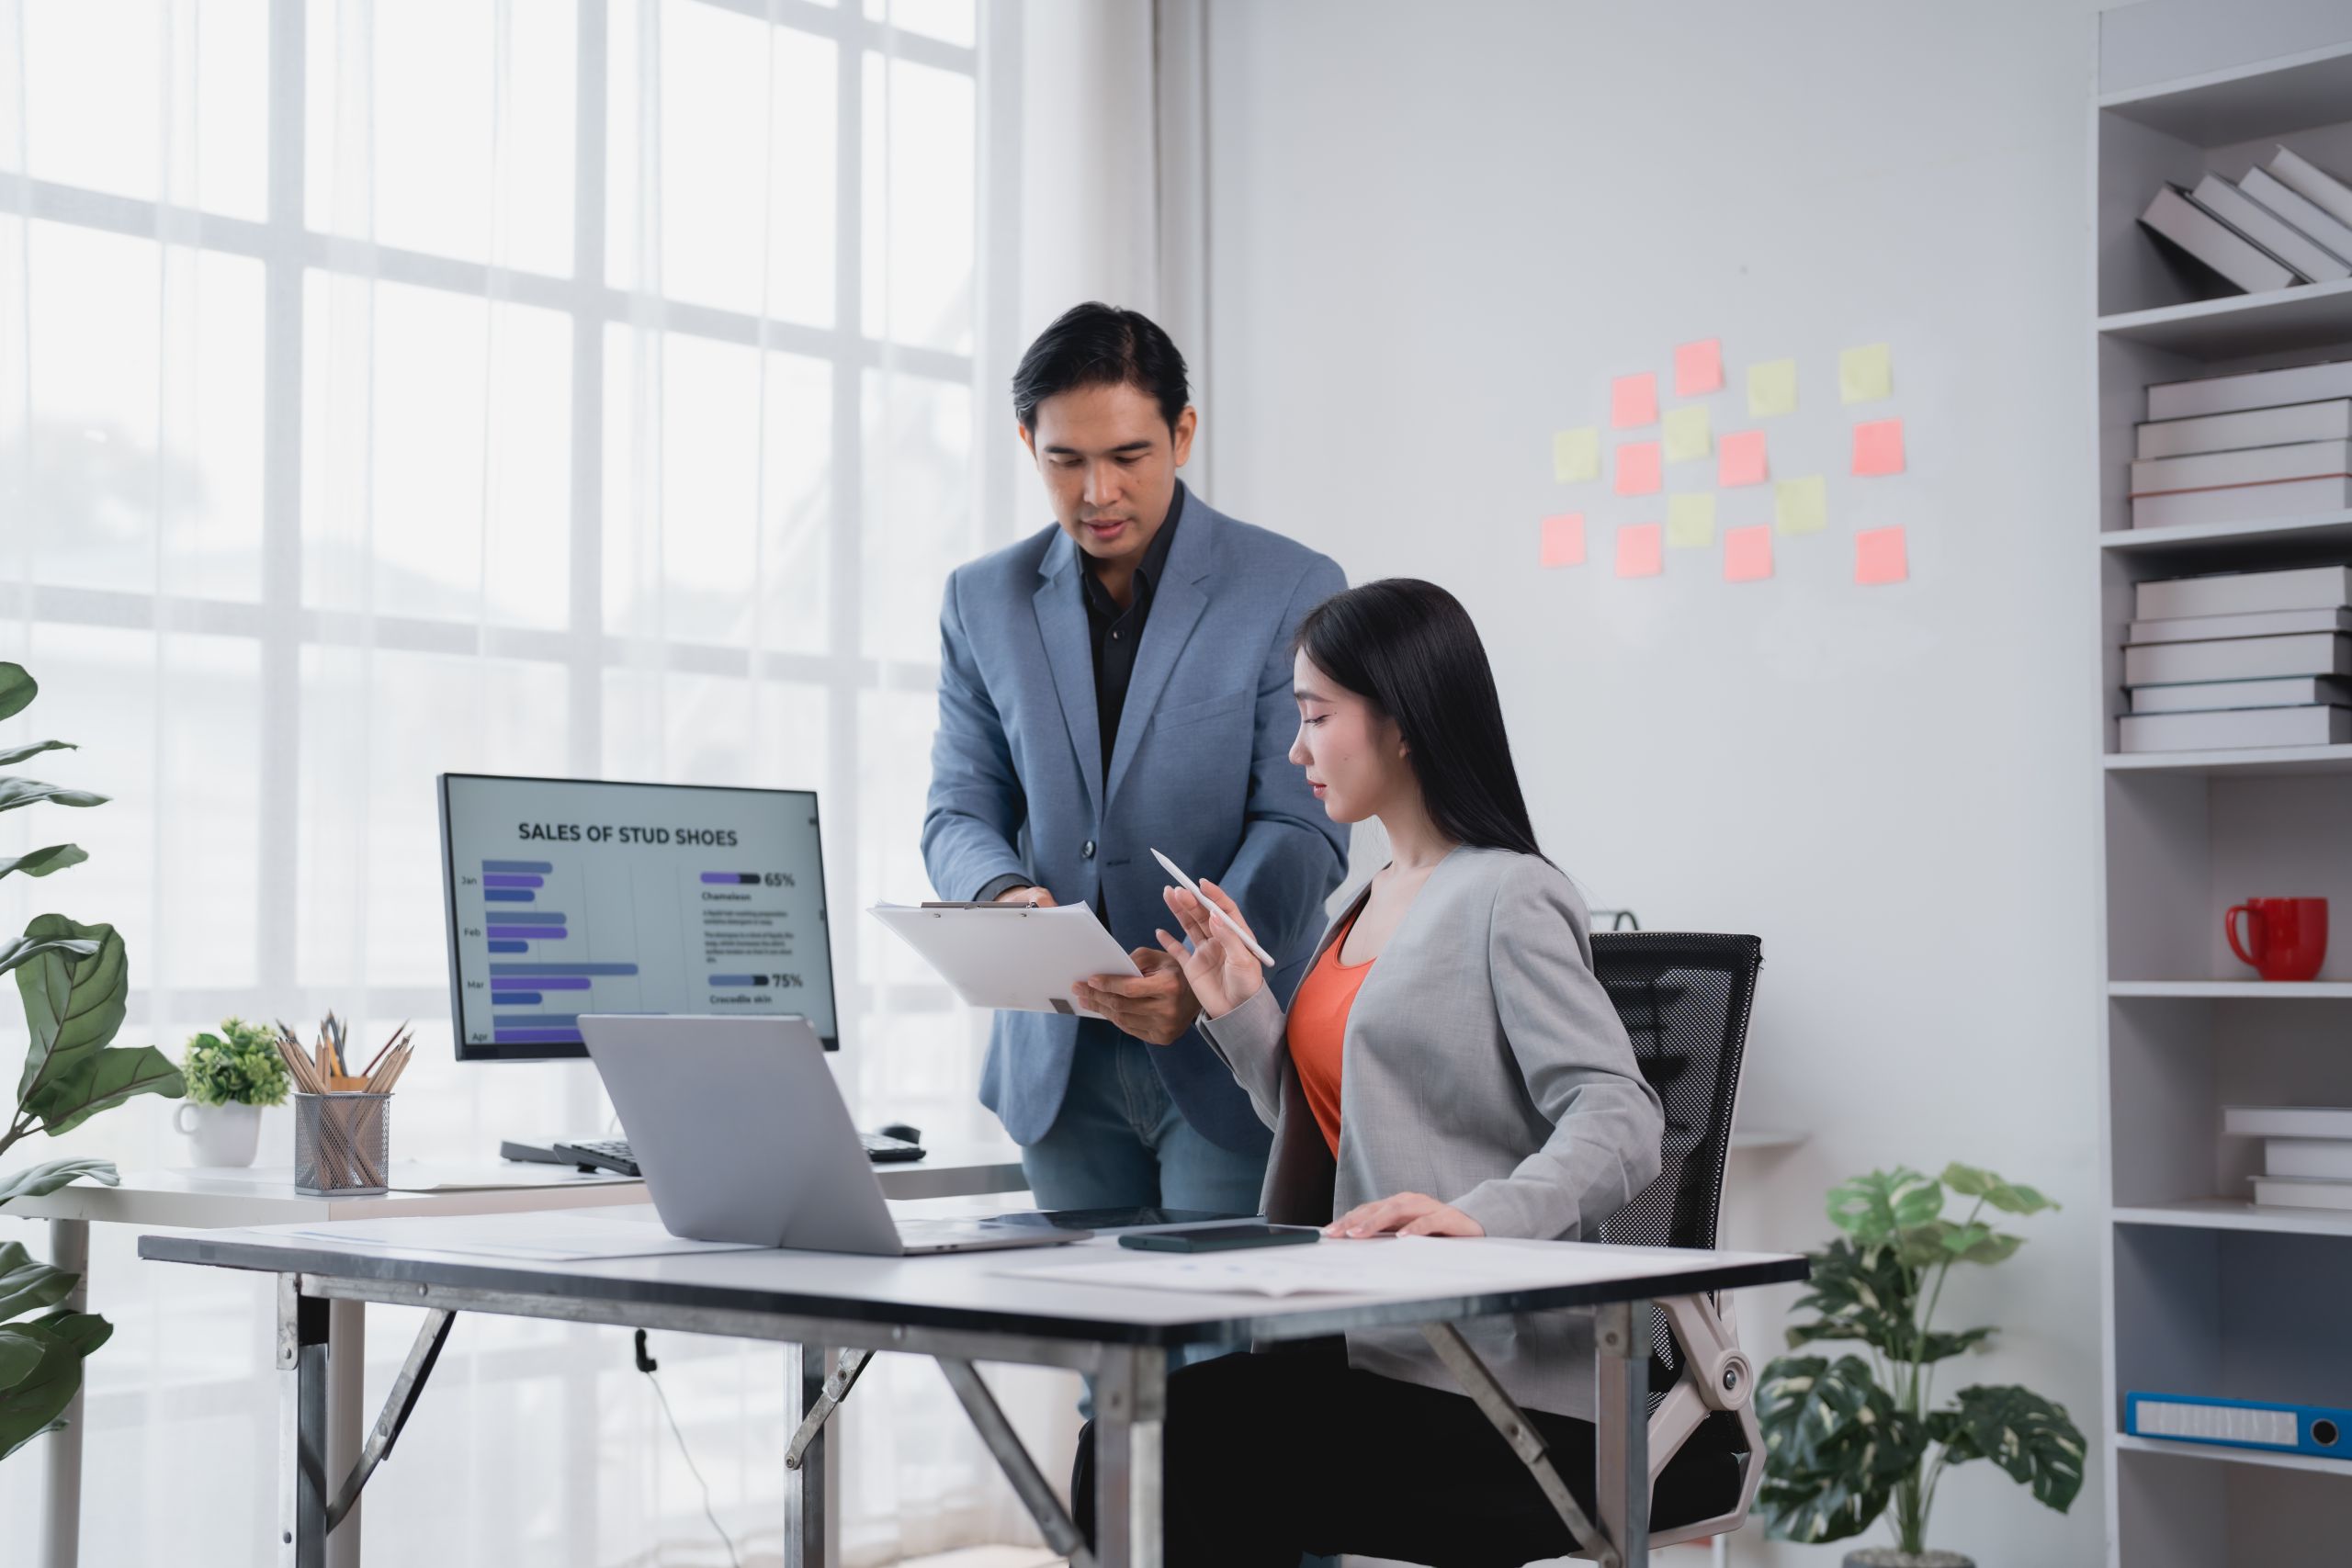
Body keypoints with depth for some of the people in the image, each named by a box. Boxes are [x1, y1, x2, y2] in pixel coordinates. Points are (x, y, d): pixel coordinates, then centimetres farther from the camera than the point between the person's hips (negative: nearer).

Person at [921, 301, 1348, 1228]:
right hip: (1057, 1062, 3)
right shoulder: (984, 601, 8)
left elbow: (1301, 828, -9)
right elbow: (959, 810, 8)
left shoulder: (1293, 591, -4)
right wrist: (1001, 895, -16)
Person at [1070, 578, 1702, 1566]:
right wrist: (1240, 1012, 7)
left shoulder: (1507, 900, -9)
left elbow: (1620, 1121, -20)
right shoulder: (1368, 903, 19)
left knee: (1177, 1453, -23)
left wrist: (1483, 1219, -36)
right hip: (1374, 1348, 7)